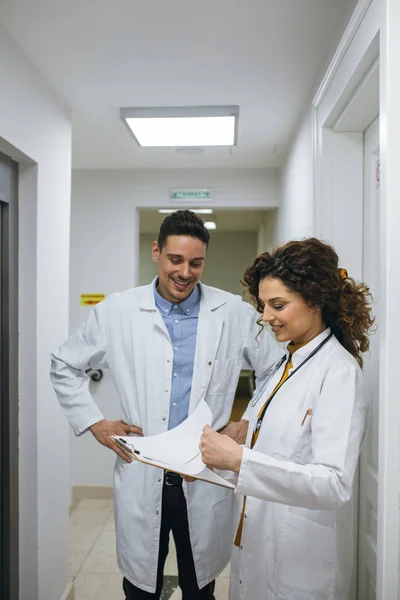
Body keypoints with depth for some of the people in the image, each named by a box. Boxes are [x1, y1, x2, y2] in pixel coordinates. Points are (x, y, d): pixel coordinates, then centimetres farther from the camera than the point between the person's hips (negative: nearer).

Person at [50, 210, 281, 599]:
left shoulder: (235, 314, -5)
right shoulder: (116, 312, -4)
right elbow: (64, 366, 9)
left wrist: (250, 424, -1)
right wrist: (94, 423, 2)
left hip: (207, 480, 0)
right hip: (140, 480, 0)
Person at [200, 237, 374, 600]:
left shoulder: (338, 370, -20)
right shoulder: (283, 363, 4)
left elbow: (335, 483, -29)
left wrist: (240, 460, -34)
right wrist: (222, 451, -2)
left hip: (299, 558, -7)